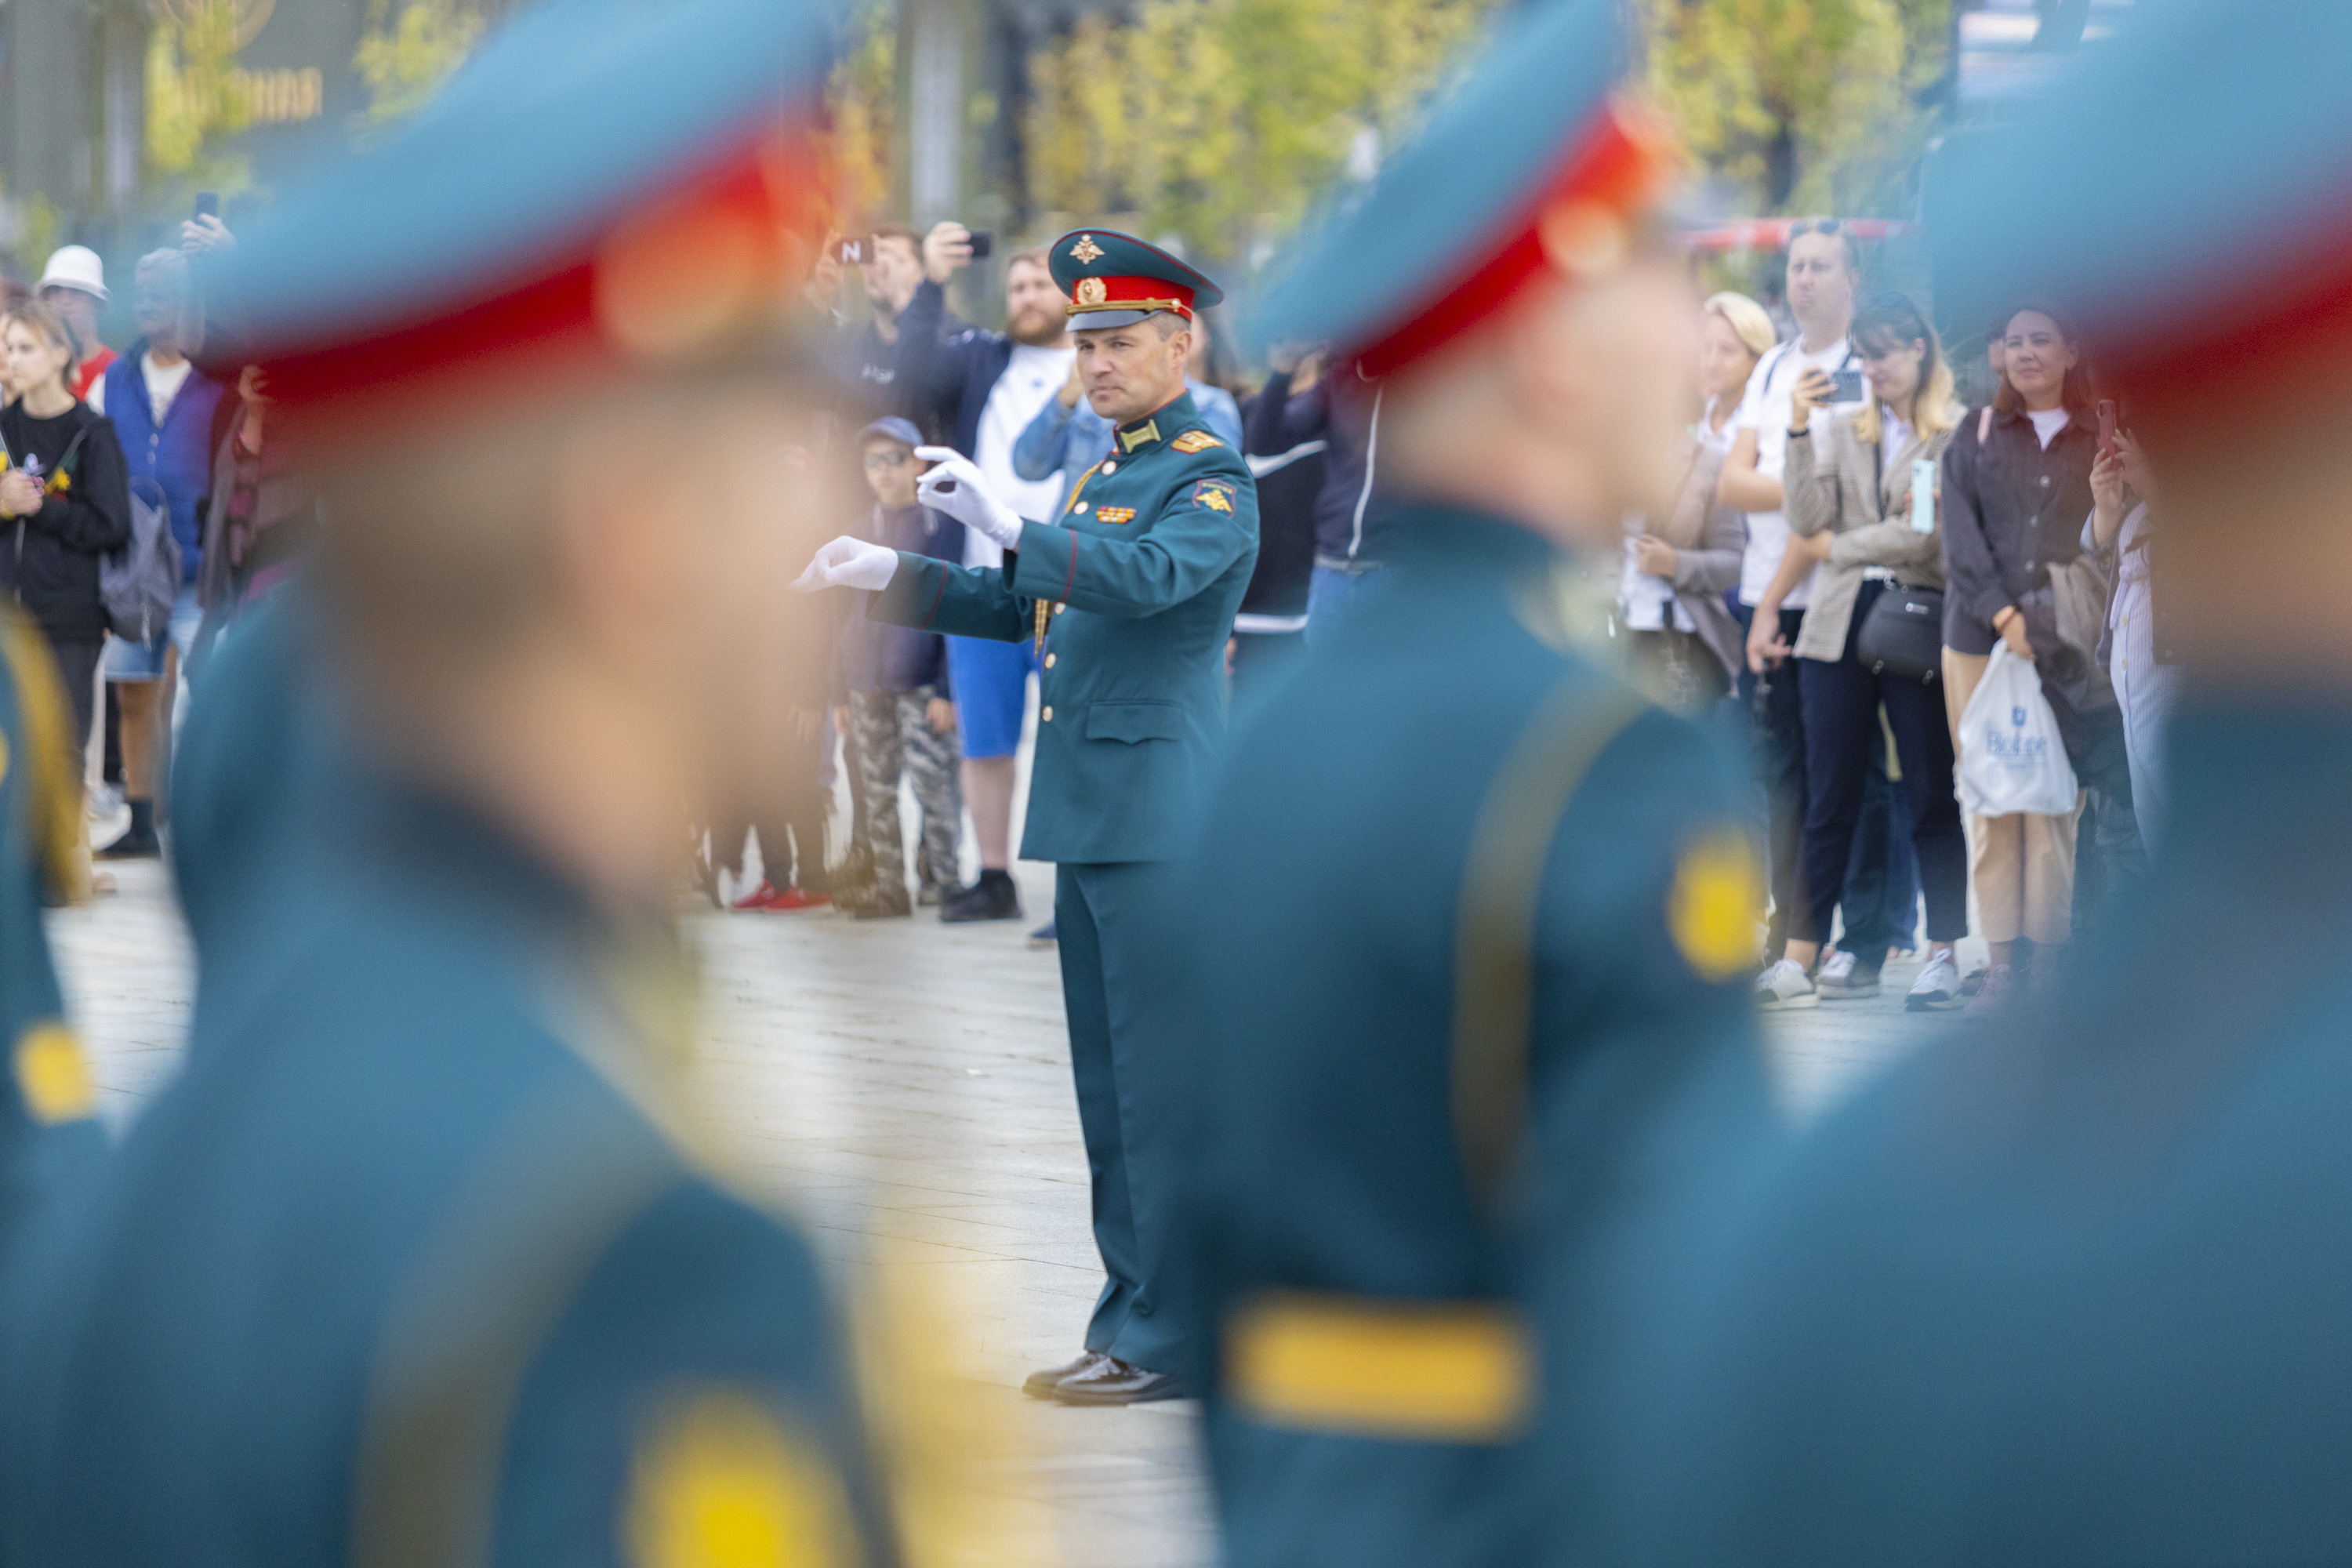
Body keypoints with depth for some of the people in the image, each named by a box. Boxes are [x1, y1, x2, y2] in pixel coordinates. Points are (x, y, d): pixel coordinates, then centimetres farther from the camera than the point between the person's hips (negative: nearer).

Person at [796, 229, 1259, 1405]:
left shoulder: (1212, 479, -10)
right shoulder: (1108, 474, 19)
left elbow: (1150, 576, -29)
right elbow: (1023, 608, 27)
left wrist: (1004, 524, -38)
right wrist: (888, 577, 17)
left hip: (1159, 816, -9)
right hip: (1088, 812, 9)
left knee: (1162, 1078, -7)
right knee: (1109, 1081, 12)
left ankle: (1169, 1341, -5)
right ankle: (1132, 1318, 18)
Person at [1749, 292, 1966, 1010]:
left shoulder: (1958, 436, -1)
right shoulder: (1844, 430, 15)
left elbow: (1925, 534, -9)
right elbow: (1809, 519, 4)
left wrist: (1835, 549, 0)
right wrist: (1800, 432, -5)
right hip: (1839, 624, 4)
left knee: (1933, 796, 1)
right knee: (1828, 801, 3)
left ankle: (1943, 953, 5)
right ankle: (1799, 956, 2)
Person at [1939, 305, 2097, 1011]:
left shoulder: (2096, 442, 10)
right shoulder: (1977, 436, 12)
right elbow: (1961, 533, 3)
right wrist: (2002, 612, -10)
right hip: (1977, 637, 1)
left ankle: (2050, 958, -6)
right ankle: (2001, 959, -1)